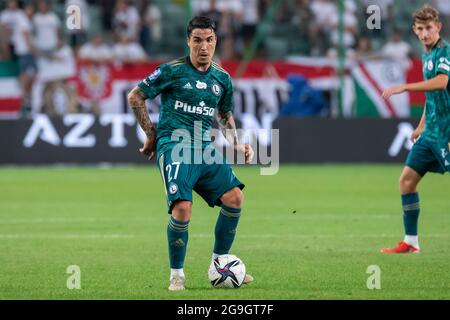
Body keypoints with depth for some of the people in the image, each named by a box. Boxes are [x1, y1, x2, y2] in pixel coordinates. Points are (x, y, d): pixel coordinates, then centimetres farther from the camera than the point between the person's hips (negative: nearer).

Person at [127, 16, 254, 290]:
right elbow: (135, 97, 2)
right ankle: (177, 275, -4)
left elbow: (225, 115, 28)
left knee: (235, 196, -8)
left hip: (204, 147, 6)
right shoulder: (172, 71, -4)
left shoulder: (222, 78, 12)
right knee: (182, 207, -22)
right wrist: (152, 134, 3)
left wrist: (237, 144, 13)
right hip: (174, 145, -6)